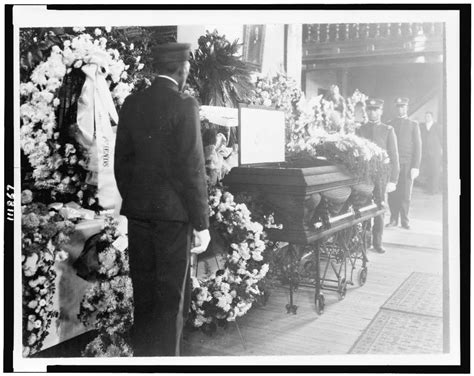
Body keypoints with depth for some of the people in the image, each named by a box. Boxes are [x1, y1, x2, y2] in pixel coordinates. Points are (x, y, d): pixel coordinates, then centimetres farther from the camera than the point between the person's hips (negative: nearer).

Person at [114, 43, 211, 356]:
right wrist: (201, 222, -9)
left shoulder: (132, 104, 6)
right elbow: (193, 169, -14)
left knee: (143, 292, 16)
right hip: (173, 211, -5)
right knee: (172, 295, 6)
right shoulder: (184, 105, -11)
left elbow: (121, 161, 9)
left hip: (138, 210, 6)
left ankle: (142, 353, 28)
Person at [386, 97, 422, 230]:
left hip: (407, 164, -1)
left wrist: (416, 166, -3)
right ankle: (393, 219, 8)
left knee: (405, 194, -3)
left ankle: (404, 221, 8)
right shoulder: (390, 124, 14)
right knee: (392, 193, -2)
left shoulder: (413, 125, 11)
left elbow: (417, 146, 6)